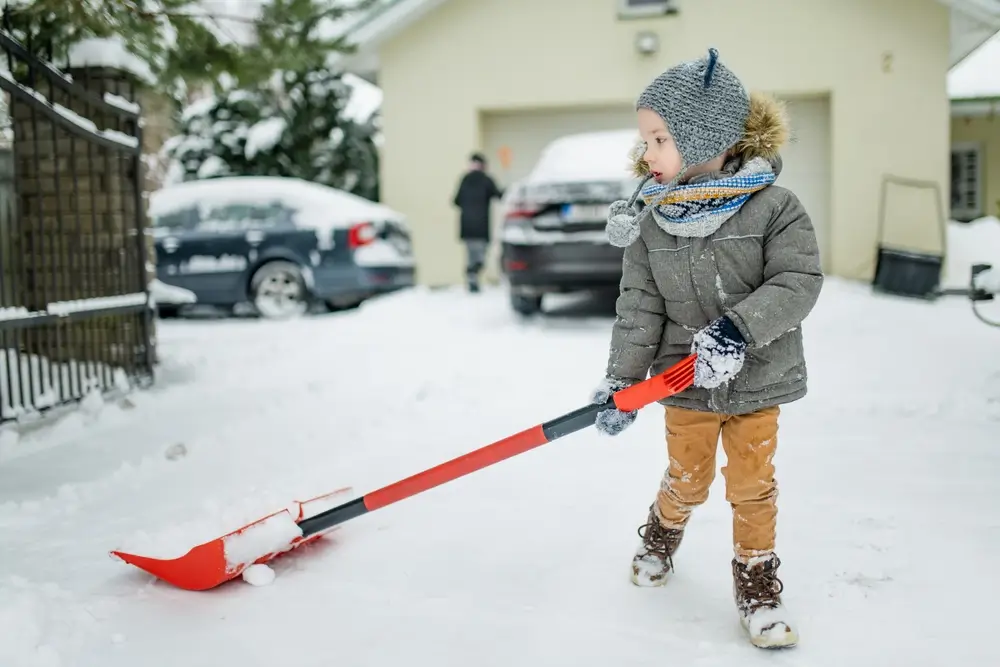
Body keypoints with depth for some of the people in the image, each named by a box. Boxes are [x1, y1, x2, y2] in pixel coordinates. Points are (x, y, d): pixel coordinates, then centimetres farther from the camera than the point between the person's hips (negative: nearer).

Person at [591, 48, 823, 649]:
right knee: (688, 479, 14)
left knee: (752, 486, 8)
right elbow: (640, 306, -6)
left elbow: (798, 282, -17)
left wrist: (738, 328, -28)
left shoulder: (774, 208, -13)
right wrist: (621, 380, -10)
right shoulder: (650, 222, -7)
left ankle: (757, 581, 27)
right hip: (685, 380, 2)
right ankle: (661, 535, 45)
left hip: (757, 379, -1)